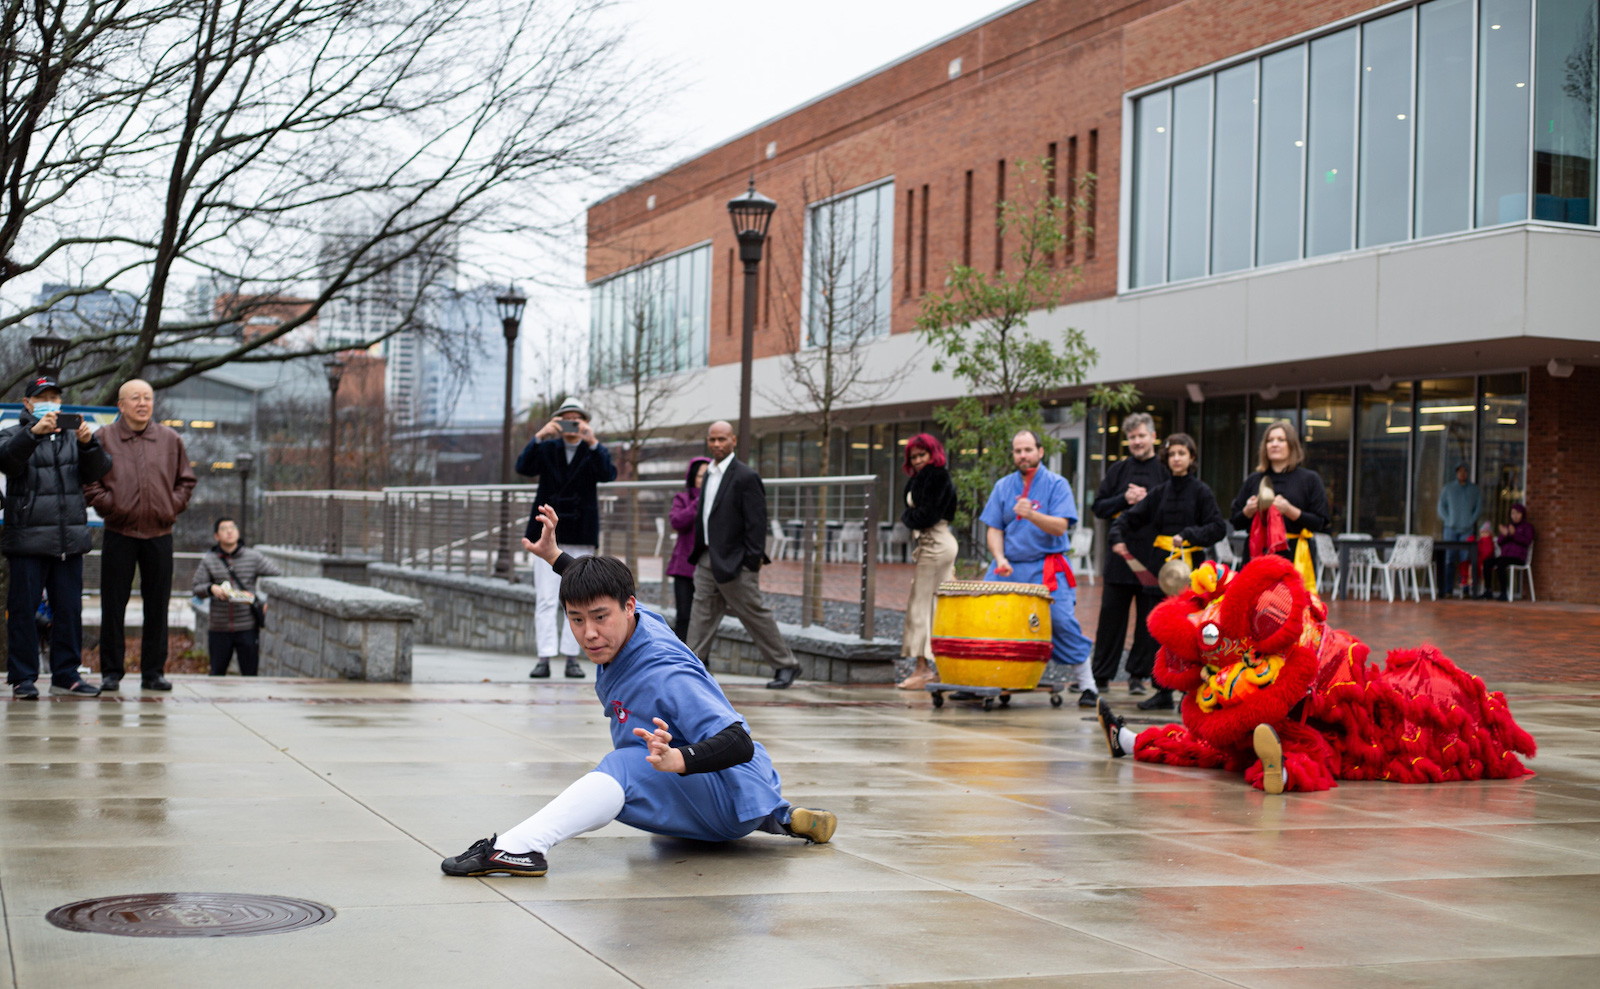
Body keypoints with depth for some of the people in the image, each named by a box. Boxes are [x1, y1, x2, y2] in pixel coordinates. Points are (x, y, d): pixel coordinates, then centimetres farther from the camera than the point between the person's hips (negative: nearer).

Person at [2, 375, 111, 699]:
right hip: (27, 538, -3)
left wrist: (88, 442, -16)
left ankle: (66, 675, 13)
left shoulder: (73, 437, 16)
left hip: (70, 538, 3)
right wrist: (34, 432, -31)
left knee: (69, 610, 5)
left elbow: (97, 471, 3)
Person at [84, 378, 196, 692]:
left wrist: (173, 505, 3)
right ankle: (111, 672, 9)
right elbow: (88, 480, 4)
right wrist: (107, 504, -7)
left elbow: (186, 480, 17)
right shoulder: (103, 438, 4)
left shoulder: (171, 439, 10)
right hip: (119, 533, -2)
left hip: (159, 534, 2)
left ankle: (153, 671, 12)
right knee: (113, 606, 1)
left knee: (157, 606, 4)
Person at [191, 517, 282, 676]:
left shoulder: (253, 557, 3)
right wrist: (212, 588, -18)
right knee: (217, 672, 9)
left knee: (250, 673, 0)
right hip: (219, 628, 1)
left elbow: (278, 576, 6)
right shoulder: (208, 561, 4)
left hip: (247, 628, -1)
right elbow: (196, 588, 2)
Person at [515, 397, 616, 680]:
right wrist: (539, 437, -21)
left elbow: (608, 475, -14)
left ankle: (571, 657, 8)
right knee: (545, 598, -6)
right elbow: (524, 468, -9)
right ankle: (545, 657, -8)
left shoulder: (595, 452, 6)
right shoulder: (546, 448, 9)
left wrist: (592, 442, -26)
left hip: (580, 537, 0)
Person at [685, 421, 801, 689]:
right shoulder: (710, 473, 14)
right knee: (702, 613, 5)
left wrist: (753, 564, -18)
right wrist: (698, 552, 15)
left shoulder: (745, 476, -12)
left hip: (734, 563, -7)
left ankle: (785, 665, 12)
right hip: (707, 560, 7)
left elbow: (756, 523, -15)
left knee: (755, 615, 0)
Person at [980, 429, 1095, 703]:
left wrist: (1032, 515, -30)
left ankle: (1087, 686, -2)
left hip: (1046, 569, -4)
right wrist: (1000, 559, -10)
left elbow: (1060, 527, -13)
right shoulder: (1003, 486, 10)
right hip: (1008, 567, 4)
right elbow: (994, 529, 8)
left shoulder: (1057, 484, -1)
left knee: (1062, 622, -13)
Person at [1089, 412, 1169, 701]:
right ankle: (1101, 676, 10)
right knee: (1111, 617, 3)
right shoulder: (1119, 470, 10)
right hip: (1120, 555, 2)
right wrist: (1124, 500, -7)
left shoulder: (1165, 471, 3)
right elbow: (1099, 506, 8)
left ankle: (1138, 674, 15)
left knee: (1148, 620, 4)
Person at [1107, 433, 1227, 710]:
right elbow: (1130, 517, 12)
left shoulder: (1200, 491, -1)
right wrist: (1118, 538, -6)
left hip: (1189, 569, -5)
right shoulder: (1160, 492, 12)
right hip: (1160, 567, 5)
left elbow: (1218, 528, -8)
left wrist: (1189, 535, -20)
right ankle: (1164, 691, 13)